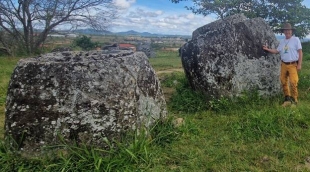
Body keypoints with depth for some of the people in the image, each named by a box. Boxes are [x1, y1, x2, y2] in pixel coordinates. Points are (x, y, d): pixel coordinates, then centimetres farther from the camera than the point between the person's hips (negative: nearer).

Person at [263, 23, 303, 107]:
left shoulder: (296, 39, -1)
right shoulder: (282, 41, 13)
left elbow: (300, 52, -4)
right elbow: (277, 51, 17)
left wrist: (299, 64, -9)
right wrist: (267, 49, 7)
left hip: (293, 65, -5)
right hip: (284, 65, 5)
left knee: (293, 83, -12)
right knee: (284, 82, 5)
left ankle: (294, 100, -1)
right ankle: (287, 99, 17)